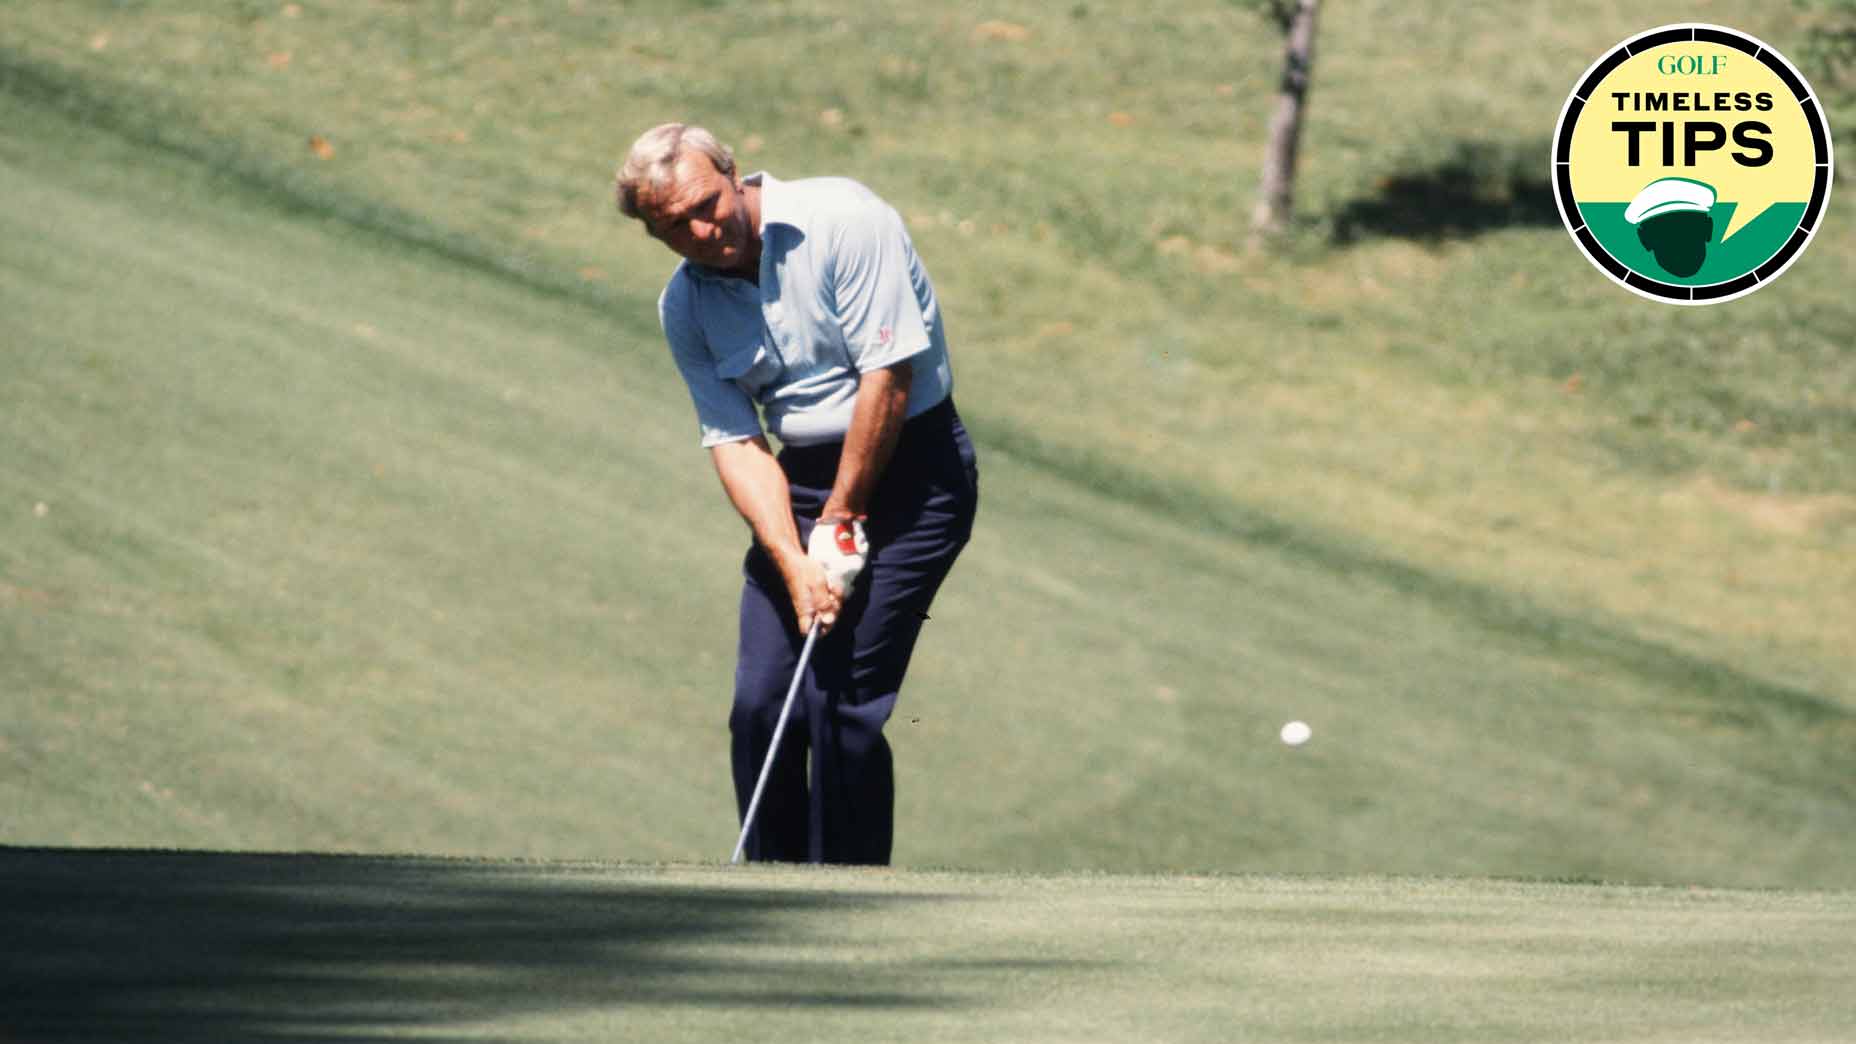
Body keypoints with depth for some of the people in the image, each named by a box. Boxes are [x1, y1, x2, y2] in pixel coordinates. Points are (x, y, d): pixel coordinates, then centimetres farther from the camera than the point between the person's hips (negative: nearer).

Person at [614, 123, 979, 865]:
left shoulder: (842, 223, -17)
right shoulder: (685, 307, 2)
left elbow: (888, 376, -19)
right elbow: (736, 442, -1)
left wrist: (842, 520, -13)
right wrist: (794, 561, -16)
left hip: (907, 466, -6)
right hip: (805, 482, 6)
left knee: (841, 700, -14)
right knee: (759, 704, -3)